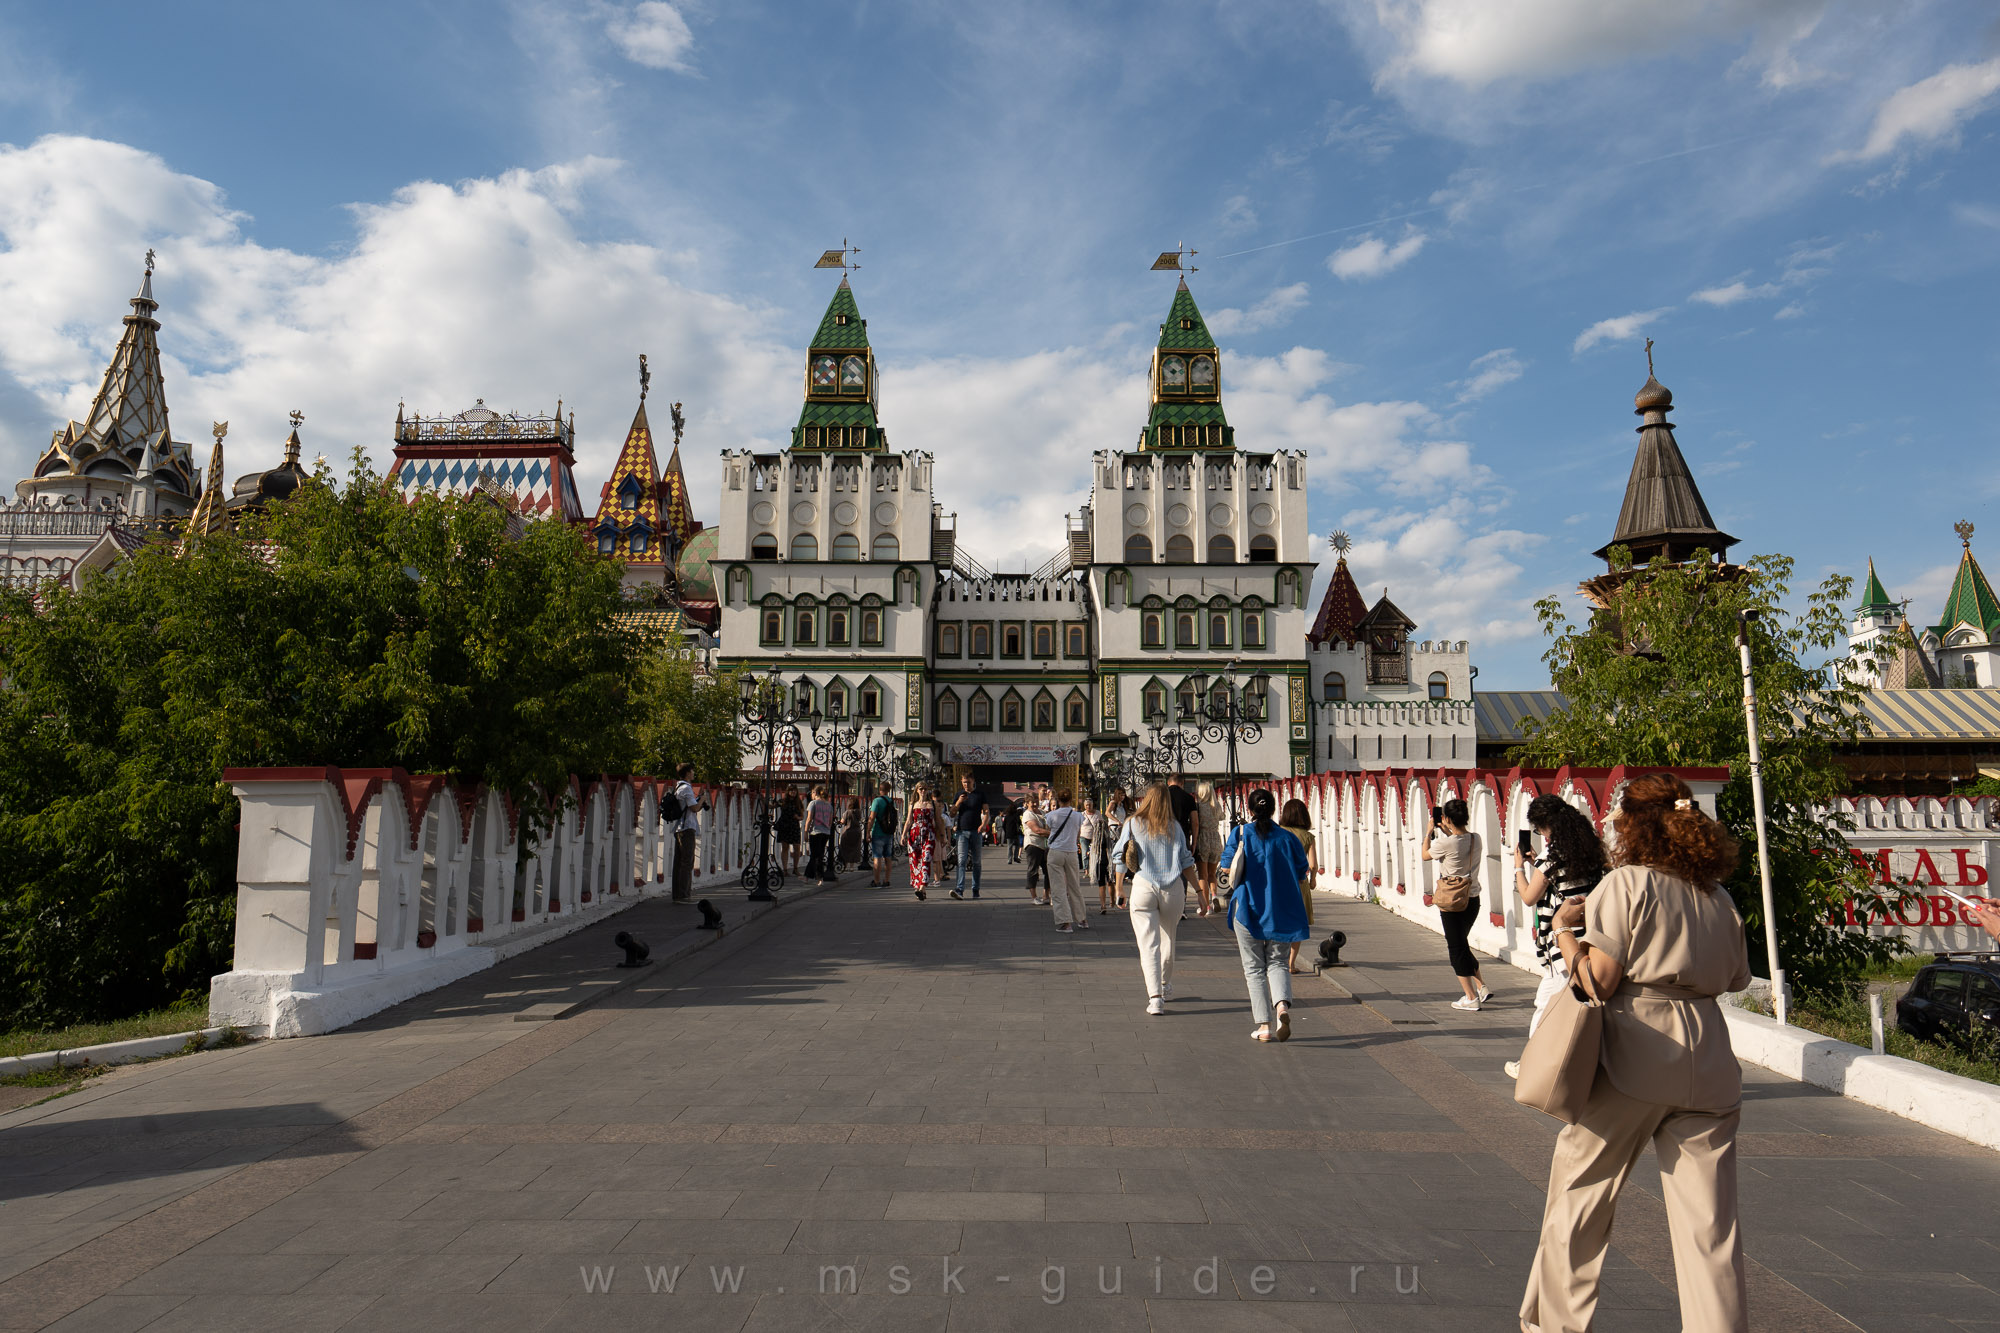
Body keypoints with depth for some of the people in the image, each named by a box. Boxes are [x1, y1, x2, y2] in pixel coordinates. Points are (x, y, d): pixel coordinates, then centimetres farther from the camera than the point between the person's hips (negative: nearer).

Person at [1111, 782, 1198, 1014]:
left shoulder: (1132, 824, 2)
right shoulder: (1173, 827, 6)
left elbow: (1119, 857, 4)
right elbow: (1186, 862, 5)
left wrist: (1120, 888, 15)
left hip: (1143, 887, -2)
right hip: (1173, 889, 2)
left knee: (1148, 943, -2)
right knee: (1168, 939, 20)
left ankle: (1155, 997, -13)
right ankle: (1166, 986, 36)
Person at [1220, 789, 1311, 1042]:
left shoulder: (1239, 834, -2)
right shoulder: (1288, 838, 2)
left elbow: (1229, 869, -6)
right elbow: (1301, 876, 4)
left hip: (1248, 907, -1)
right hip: (1281, 911, 1)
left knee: (1254, 967, 8)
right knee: (1277, 962, 13)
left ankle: (1265, 1026, 4)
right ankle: (1282, 1005, -14)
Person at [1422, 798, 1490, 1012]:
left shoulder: (1445, 843, -20)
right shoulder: (1476, 839, -2)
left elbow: (1425, 855, 0)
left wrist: (1430, 832, 9)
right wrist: (1447, 832, 22)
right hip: (1473, 900, 7)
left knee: (1456, 948, 5)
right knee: (1461, 944, 23)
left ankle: (1471, 998, 8)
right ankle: (1481, 987, 22)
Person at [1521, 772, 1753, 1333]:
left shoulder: (1627, 884, -8)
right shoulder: (1719, 896, 9)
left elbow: (1598, 980, -14)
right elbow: (1737, 977, 17)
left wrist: (1565, 930, 1)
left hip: (1633, 1057, -5)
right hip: (1707, 1057, 5)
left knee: (1579, 1192, 12)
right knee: (1709, 1222, 9)